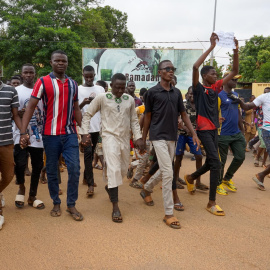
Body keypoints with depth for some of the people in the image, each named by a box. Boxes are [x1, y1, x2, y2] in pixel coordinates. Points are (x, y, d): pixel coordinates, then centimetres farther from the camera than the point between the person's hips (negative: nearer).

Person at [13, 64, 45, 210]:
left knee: (37, 166, 7)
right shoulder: (16, 91, 3)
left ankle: (32, 196, 23)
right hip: (21, 135, -2)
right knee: (20, 163, -15)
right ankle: (21, 187, 17)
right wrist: (18, 114, -20)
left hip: (38, 135, 3)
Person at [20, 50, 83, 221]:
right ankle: (56, 203, 25)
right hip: (51, 134, -2)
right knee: (52, 170, 8)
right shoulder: (43, 82, -2)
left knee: (74, 168, -3)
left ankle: (71, 205, 12)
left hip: (70, 133, 3)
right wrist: (23, 132, -14)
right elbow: (31, 107, -6)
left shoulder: (73, 84, 10)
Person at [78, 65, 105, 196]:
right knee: (88, 153, -8)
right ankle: (90, 184, -5)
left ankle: (86, 177, 29)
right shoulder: (78, 89, 1)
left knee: (91, 153, 13)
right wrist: (83, 103, -20)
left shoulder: (100, 89, 9)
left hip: (97, 126, 4)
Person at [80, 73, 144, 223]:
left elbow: (134, 120, 11)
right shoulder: (102, 98, -5)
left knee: (123, 169, 16)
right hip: (110, 137, -5)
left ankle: (110, 186, 47)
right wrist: (84, 133, -7)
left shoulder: (130, 99, 6)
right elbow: (87, 114, 0)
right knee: (114, 169, -14)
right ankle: (115, 206, -7)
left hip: (125, 138, 5)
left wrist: (138, 137, 3)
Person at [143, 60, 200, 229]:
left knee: (164, 171, 14)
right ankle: (169, 214, -4)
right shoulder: (153, 92, -3)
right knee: (168, 172, -12)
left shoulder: (177, 93, 11)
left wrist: (194, 134, 4)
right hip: (159, 136, -6)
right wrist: (143, 139, 5)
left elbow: (183, 114, 13)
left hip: (172, 137, 6)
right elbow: (148, 116, 2)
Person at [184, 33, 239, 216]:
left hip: (214, 129, 8)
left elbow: (234, 72, 12)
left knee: (211, 163, 16)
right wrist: (211, 47, -21)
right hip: (204, 130, -8)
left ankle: (190, 178, 44)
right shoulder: (199, 88, -6)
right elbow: (195, 67, -23)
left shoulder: (216, 87, 12)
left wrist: (236, 51, 1)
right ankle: (212, 203, -3)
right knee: (216, 163, -12)